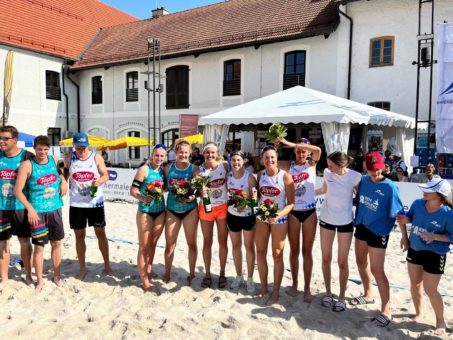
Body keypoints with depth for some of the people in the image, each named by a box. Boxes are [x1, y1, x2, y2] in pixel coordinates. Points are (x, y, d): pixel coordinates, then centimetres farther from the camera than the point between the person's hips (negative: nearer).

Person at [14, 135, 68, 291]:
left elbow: (61, 172, 25)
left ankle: (57, 276, 27)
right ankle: (39, 280, 18)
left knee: (56, 243, 12)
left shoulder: (55, 160, 2)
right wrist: (30, 208, -20)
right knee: (39, 246, 2)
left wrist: (63, 181, 3)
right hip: (37, 211, -4)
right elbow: (17, 190, -11)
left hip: (55, 209, 4)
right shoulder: (27, 165, -10)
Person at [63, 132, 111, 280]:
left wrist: (99, 181, -23)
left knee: (100, 233, 8)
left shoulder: (97, 157, -4)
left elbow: (106, 175, -2)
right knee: (79, 235, 9)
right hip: (76, 203, 1)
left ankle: (107, 265, 22)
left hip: (95, 202, -1)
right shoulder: (69, 158, 0)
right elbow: (65, 173, 14)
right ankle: (82, 268, 24)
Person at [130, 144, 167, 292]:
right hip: (145, 211, -5)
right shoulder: (144, 170, -12)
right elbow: (133, 191, -16)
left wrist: (161, 190, -3)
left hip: (160, 211, 6)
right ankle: (144, 280, 11)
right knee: (144, 246, 2)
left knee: (153, 244, 16)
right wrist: (143, 198, -32)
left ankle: (148, 272, 31)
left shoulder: (163, 170, 5)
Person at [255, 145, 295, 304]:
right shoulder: (260, 174, -2)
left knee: (277, 255, 7)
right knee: (260, 253, 11)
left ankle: (276, 291, 22)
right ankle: (263, 287, 29)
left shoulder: (285, 176, -15)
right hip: (261, 217, 4)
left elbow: (291, 203, -15)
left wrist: (278, 216, -28)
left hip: (279, 219, -4)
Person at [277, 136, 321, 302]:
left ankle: (307, 288, 19)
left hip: (309, 212, -1)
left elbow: (318, 150, -21)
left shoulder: (312, 164, -2)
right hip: (293, 212, 1)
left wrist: (291, 144, -26)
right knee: (294, 250, 12)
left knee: (307, 251, 8)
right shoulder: (289, 165, 1)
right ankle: (294, 284, 27)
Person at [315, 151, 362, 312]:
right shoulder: (327, 172, -10)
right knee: (326, 259, 12)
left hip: (345, 221, -2)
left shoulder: (355, 177, -17)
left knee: (342, 262, 5)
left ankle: (342, 296, 24)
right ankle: (328, 292, 30)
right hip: (326, 219, 3)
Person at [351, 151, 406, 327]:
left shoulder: (390, 187, -17)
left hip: (378, 231, -6)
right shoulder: (363, 180, -2)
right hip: (361, 226, 6)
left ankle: (386, 311, 12)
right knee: (361, 262, 20)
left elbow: (398, 212, -13)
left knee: (377, 271, -2)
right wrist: (357, 220, 11)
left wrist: (404, 235, -10)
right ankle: (368, 295, 42)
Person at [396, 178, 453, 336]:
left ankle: (440, 320, 29)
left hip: (434, 255, -5)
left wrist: (434, 236, -28)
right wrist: (405, 219, -15)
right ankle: (419, 313, 41)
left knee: (430, 290, 2)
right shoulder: (417, 203, -12)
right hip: (414, 249, 5)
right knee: (415, 284, 18)